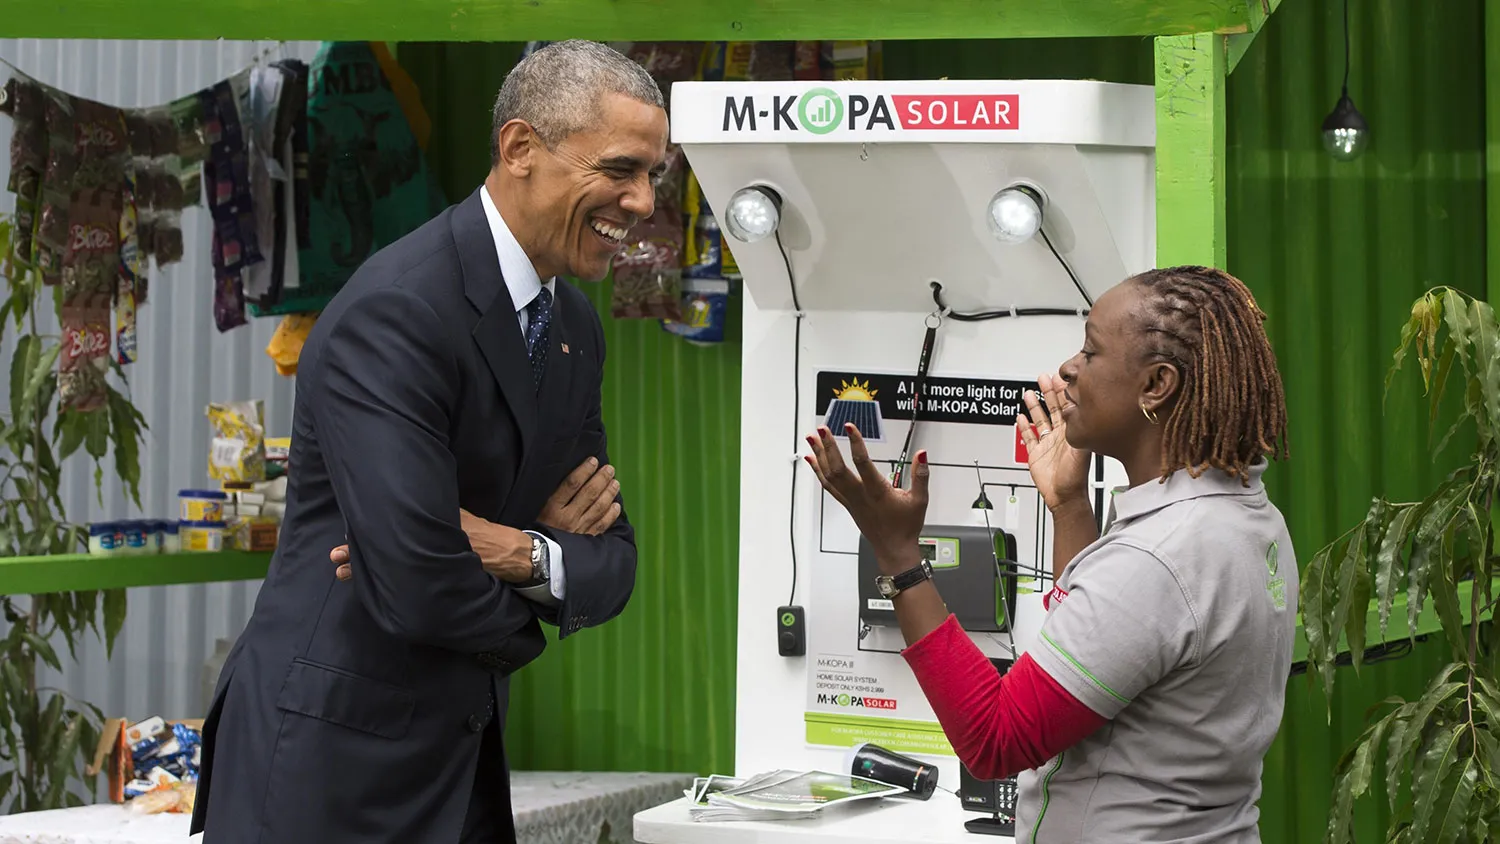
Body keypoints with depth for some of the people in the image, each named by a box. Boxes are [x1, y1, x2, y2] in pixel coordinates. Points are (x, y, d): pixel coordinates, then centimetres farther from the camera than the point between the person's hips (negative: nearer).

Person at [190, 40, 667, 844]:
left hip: (460, 756, 8)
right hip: (330, 764, -8)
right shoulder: (395, 313, -20)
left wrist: (532, 557, -13)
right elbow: (419, 589, -26)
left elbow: (612, 566, 9)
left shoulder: (575, 327, 8)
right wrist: (525, 621, -5)